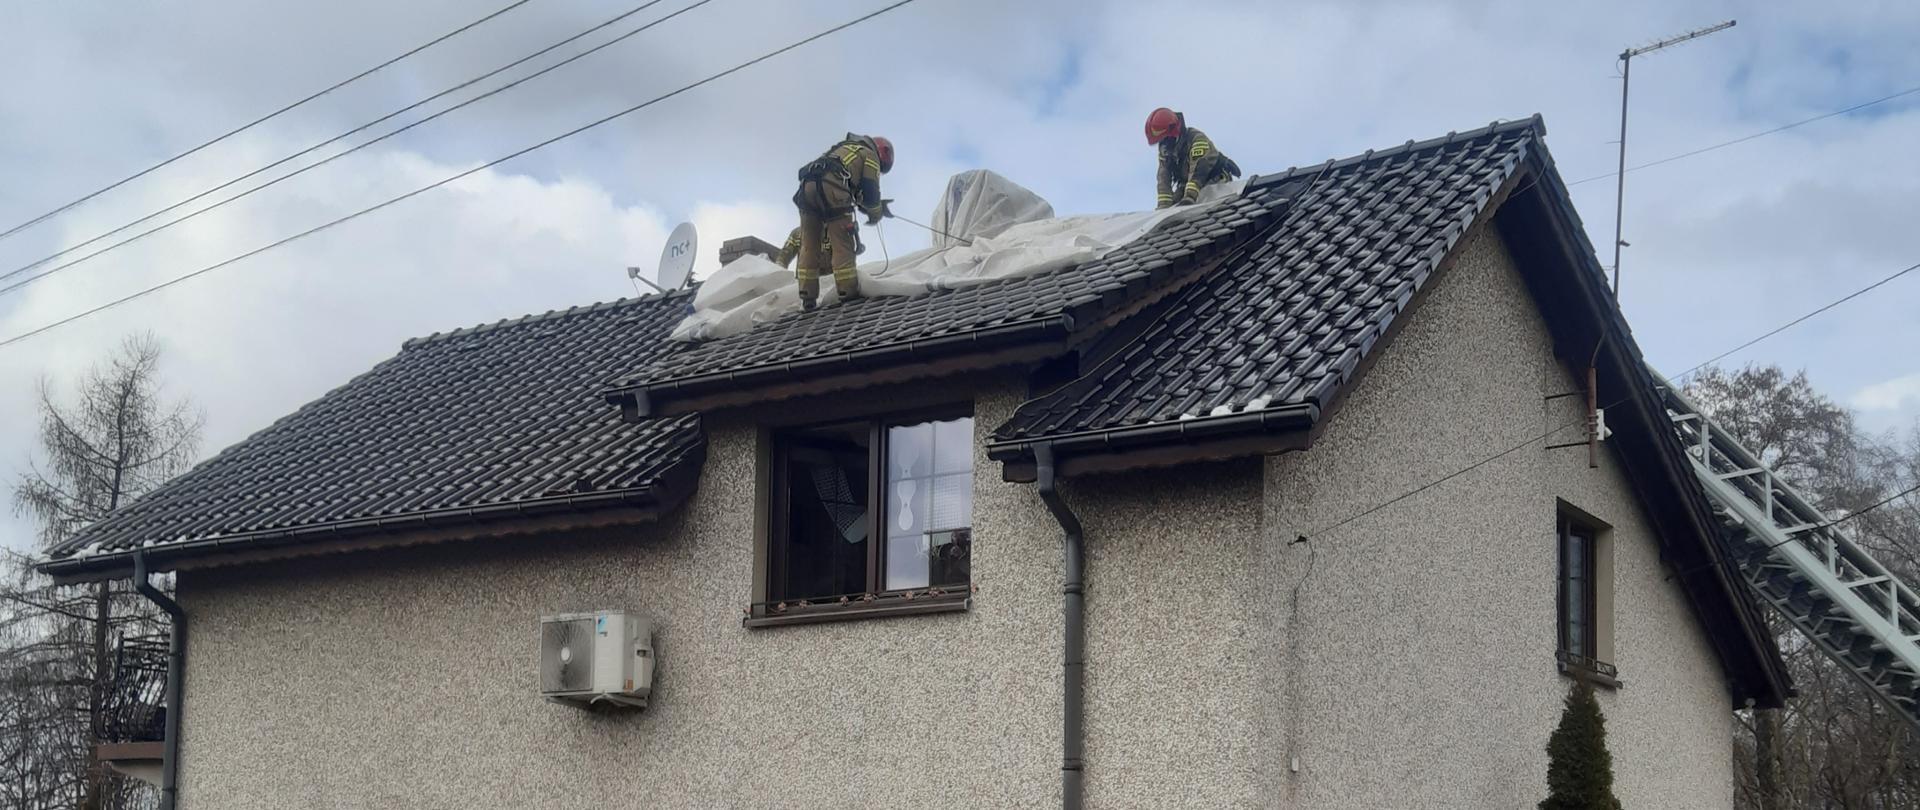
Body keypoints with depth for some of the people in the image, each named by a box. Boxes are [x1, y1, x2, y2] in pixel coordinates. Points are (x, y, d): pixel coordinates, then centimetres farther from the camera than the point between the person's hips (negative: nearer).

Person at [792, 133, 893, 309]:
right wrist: (877, 214, 27)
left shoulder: (843, 147, 37)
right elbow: (870, 192, 10)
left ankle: (807, 296, 6)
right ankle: (848, 290, -3)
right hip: (831, 188, -7)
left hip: (807, 184, 7)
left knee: (809, 244, 8)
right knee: (842, 242, 0)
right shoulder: (870, 155, 15)